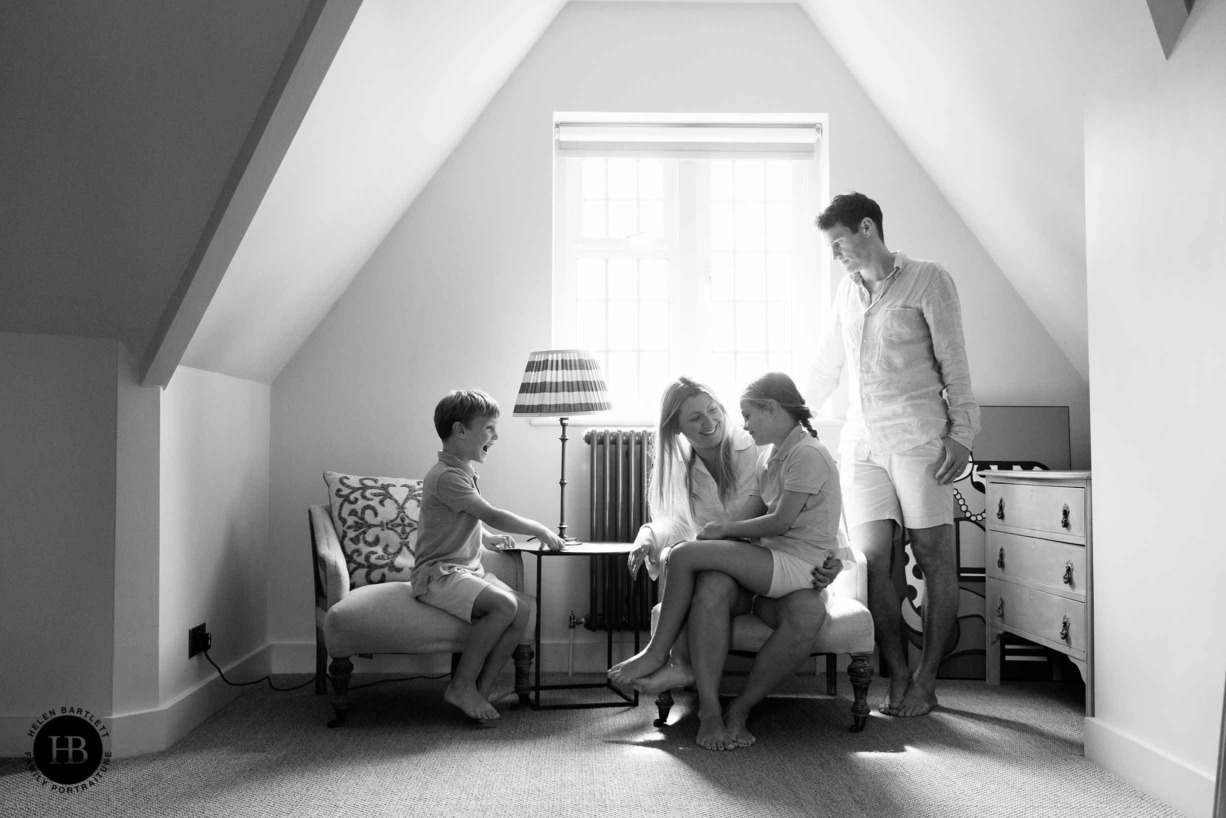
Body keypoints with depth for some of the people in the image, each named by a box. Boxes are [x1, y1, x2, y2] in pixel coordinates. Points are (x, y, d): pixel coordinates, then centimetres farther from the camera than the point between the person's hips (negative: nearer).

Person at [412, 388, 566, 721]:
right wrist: (542, 531, -11)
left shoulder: (463, 472, 16)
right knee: (504, 605, -28)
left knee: (521, 611, -12)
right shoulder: (446, 476, -17)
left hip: (468, 569, 9)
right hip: (438, 574, -9)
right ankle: (461, 686, -12)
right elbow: (494, 516, -20)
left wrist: (488, 538, 17)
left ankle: (481, 691, -5)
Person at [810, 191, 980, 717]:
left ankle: (925, 680, 7)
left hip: (917, 437, -5)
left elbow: (953, 362, -2)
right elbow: (827, 365, 26)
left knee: (933, 557, -2)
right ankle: (897, 677, 6)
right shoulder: (847, 291, 18)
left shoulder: (928, 281, 2)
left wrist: (961, 433, -10)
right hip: (861, 440, 5)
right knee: (872, 558, -2)